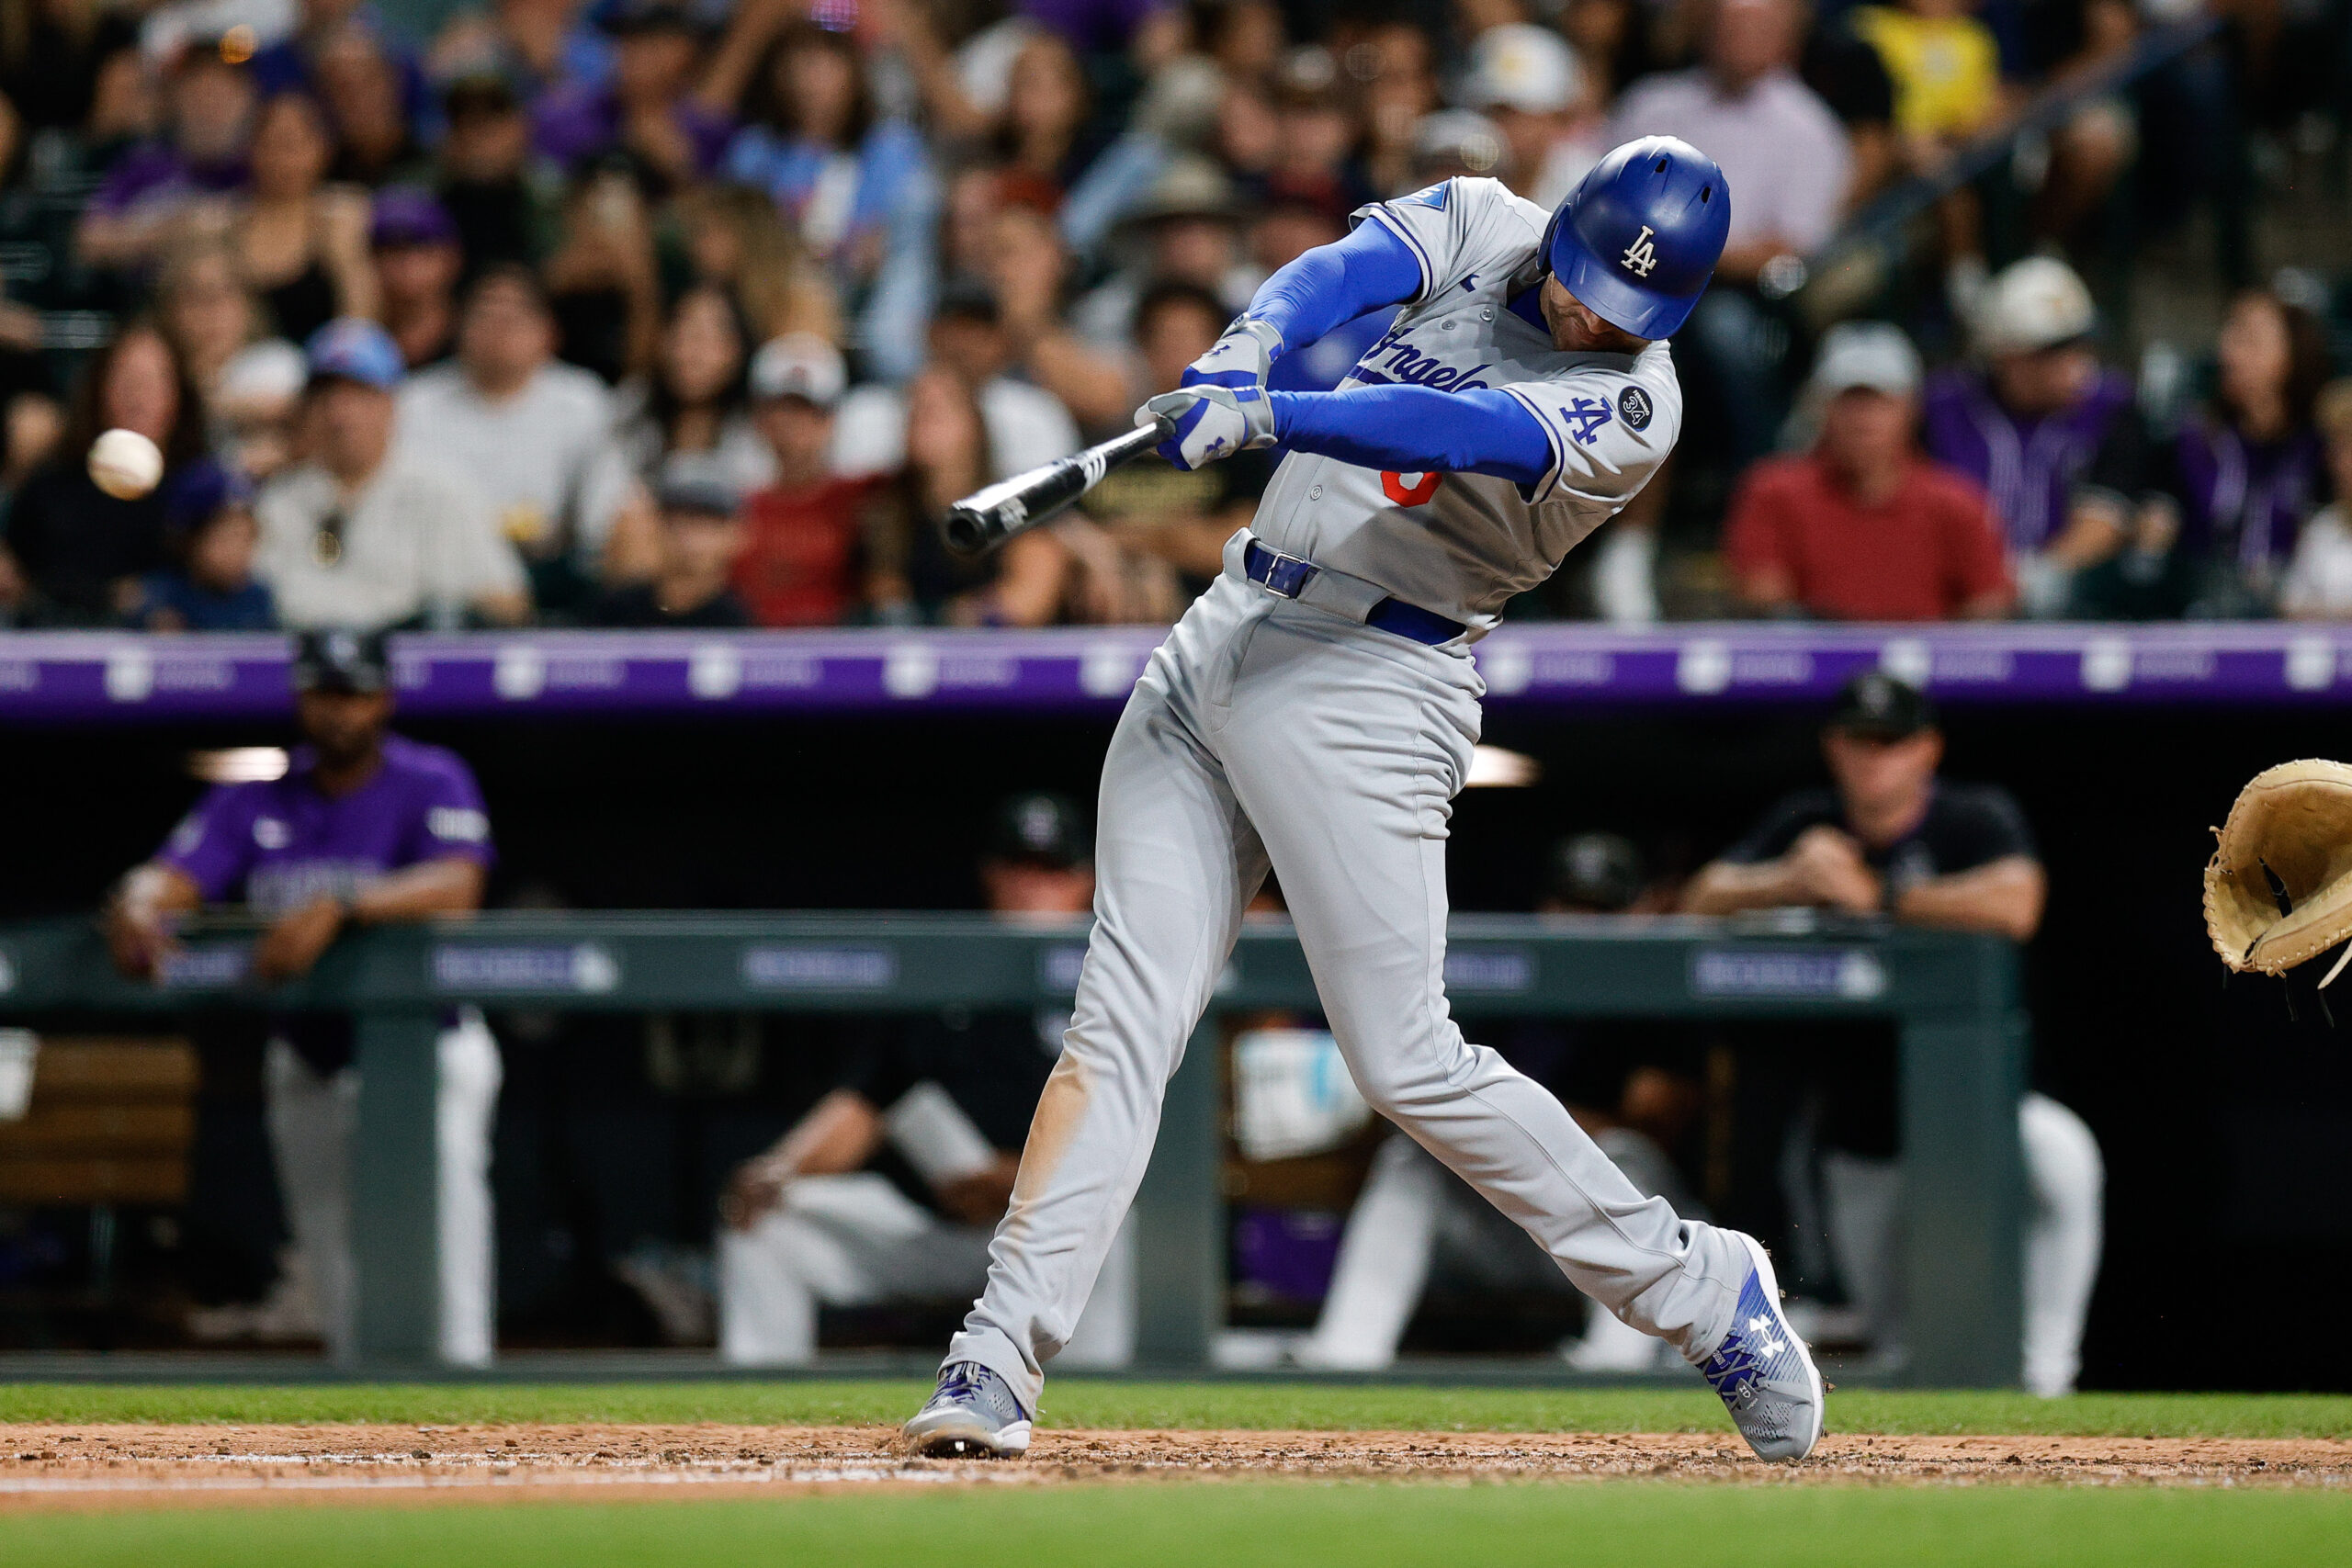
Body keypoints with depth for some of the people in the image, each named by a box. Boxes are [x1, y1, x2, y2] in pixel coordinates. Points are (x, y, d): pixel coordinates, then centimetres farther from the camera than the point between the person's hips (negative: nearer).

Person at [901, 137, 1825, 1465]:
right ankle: (999, 1364, -7)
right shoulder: (1480, 227, 7)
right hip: (1221, 643, 5)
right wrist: (1248, 354, -32)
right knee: (1124, 1019, -3)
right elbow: (1343, 271, -11)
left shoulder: (1632, 405, -11)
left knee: (1408, 1063, -8)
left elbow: (1463, 432, -28)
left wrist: (1273, 419, -41)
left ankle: (1702, 1291, 8)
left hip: (1368, 693, -5)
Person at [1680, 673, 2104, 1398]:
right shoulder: (1807, 825, 4)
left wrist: (1875, 897, -23)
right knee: (1896, 1332, 8)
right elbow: (1703, 902, -2)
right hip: (1861, 1131, 4)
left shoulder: (1976, 817, -10)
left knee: (2059, 1154, -38)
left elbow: (2015, 907, -30)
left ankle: (2042, 1376, -31)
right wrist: (1792, 881, -22)